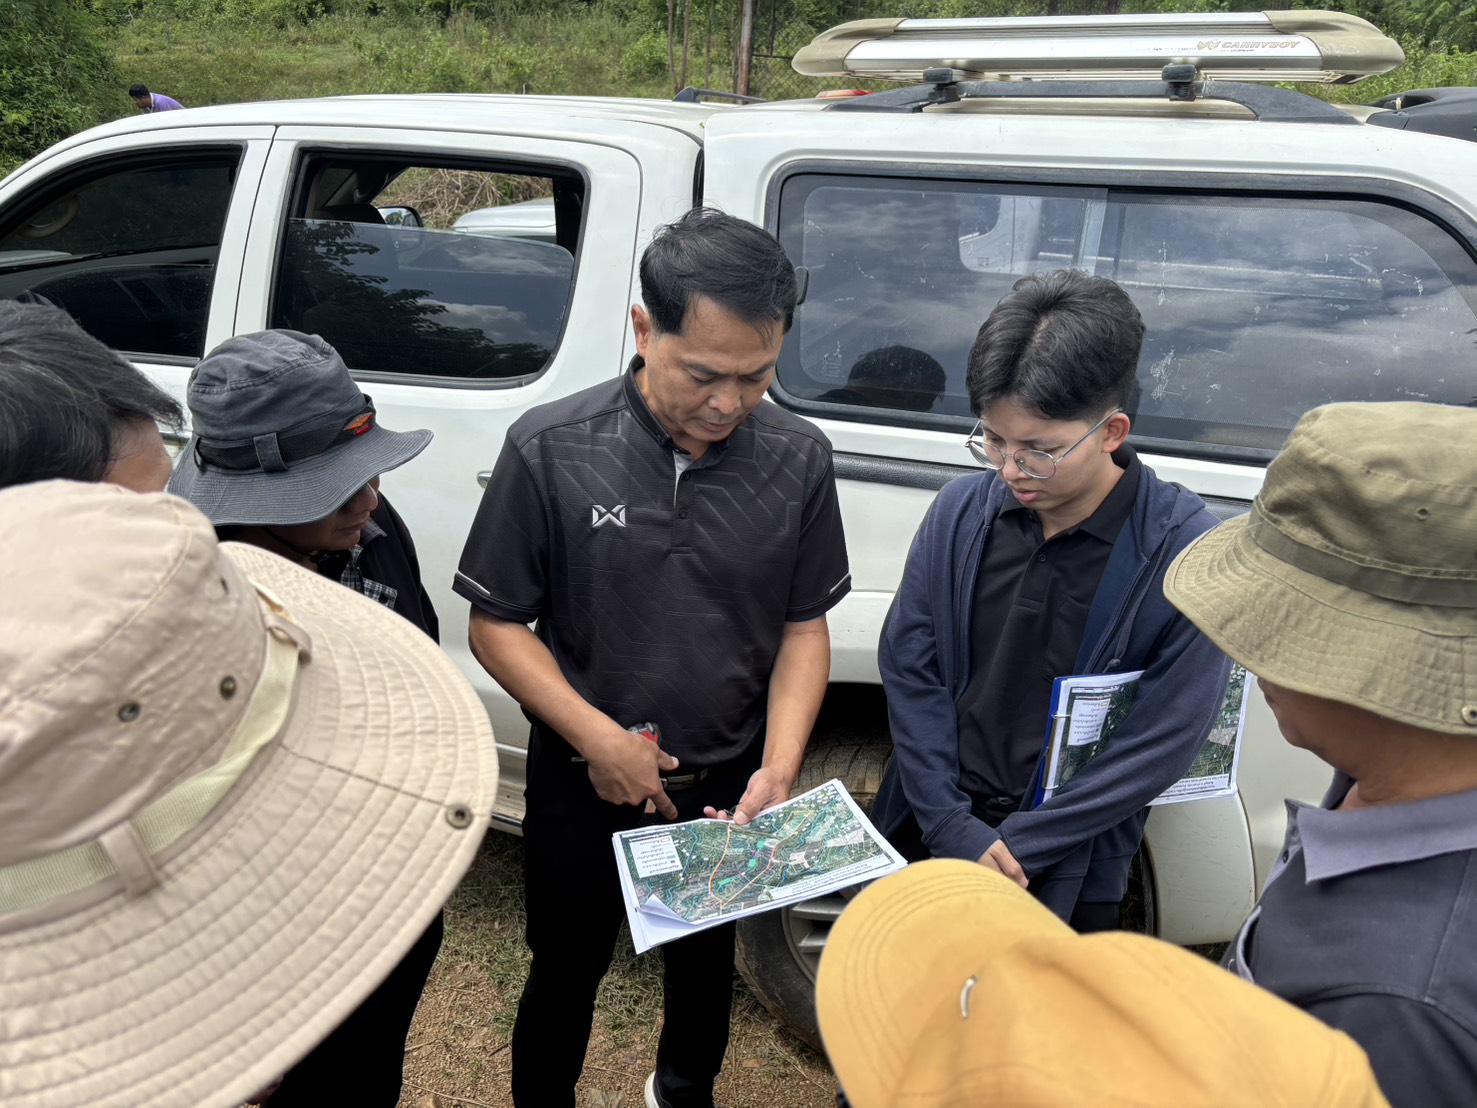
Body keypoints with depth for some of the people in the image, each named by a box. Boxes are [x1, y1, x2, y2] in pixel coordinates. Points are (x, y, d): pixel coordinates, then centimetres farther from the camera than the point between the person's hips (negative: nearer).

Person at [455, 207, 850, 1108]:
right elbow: (497, 624, -11)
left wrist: (777, 770, -16)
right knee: (566, 976, 19)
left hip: (725, 787, 3)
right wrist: (596, 737, -21)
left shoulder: (798, 459, -12)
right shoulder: (551, 449, -18)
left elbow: (805, 627, -3)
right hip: (584, 786, -2)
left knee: (706, 966, 26)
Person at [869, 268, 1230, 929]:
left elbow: (1162, 743, -16)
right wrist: (954, 828, -11)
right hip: (926, 834, 4)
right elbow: (908, 669, -5)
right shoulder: (960, 511, -7)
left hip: (1064, 879, -3)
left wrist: (1013, 846, -14)